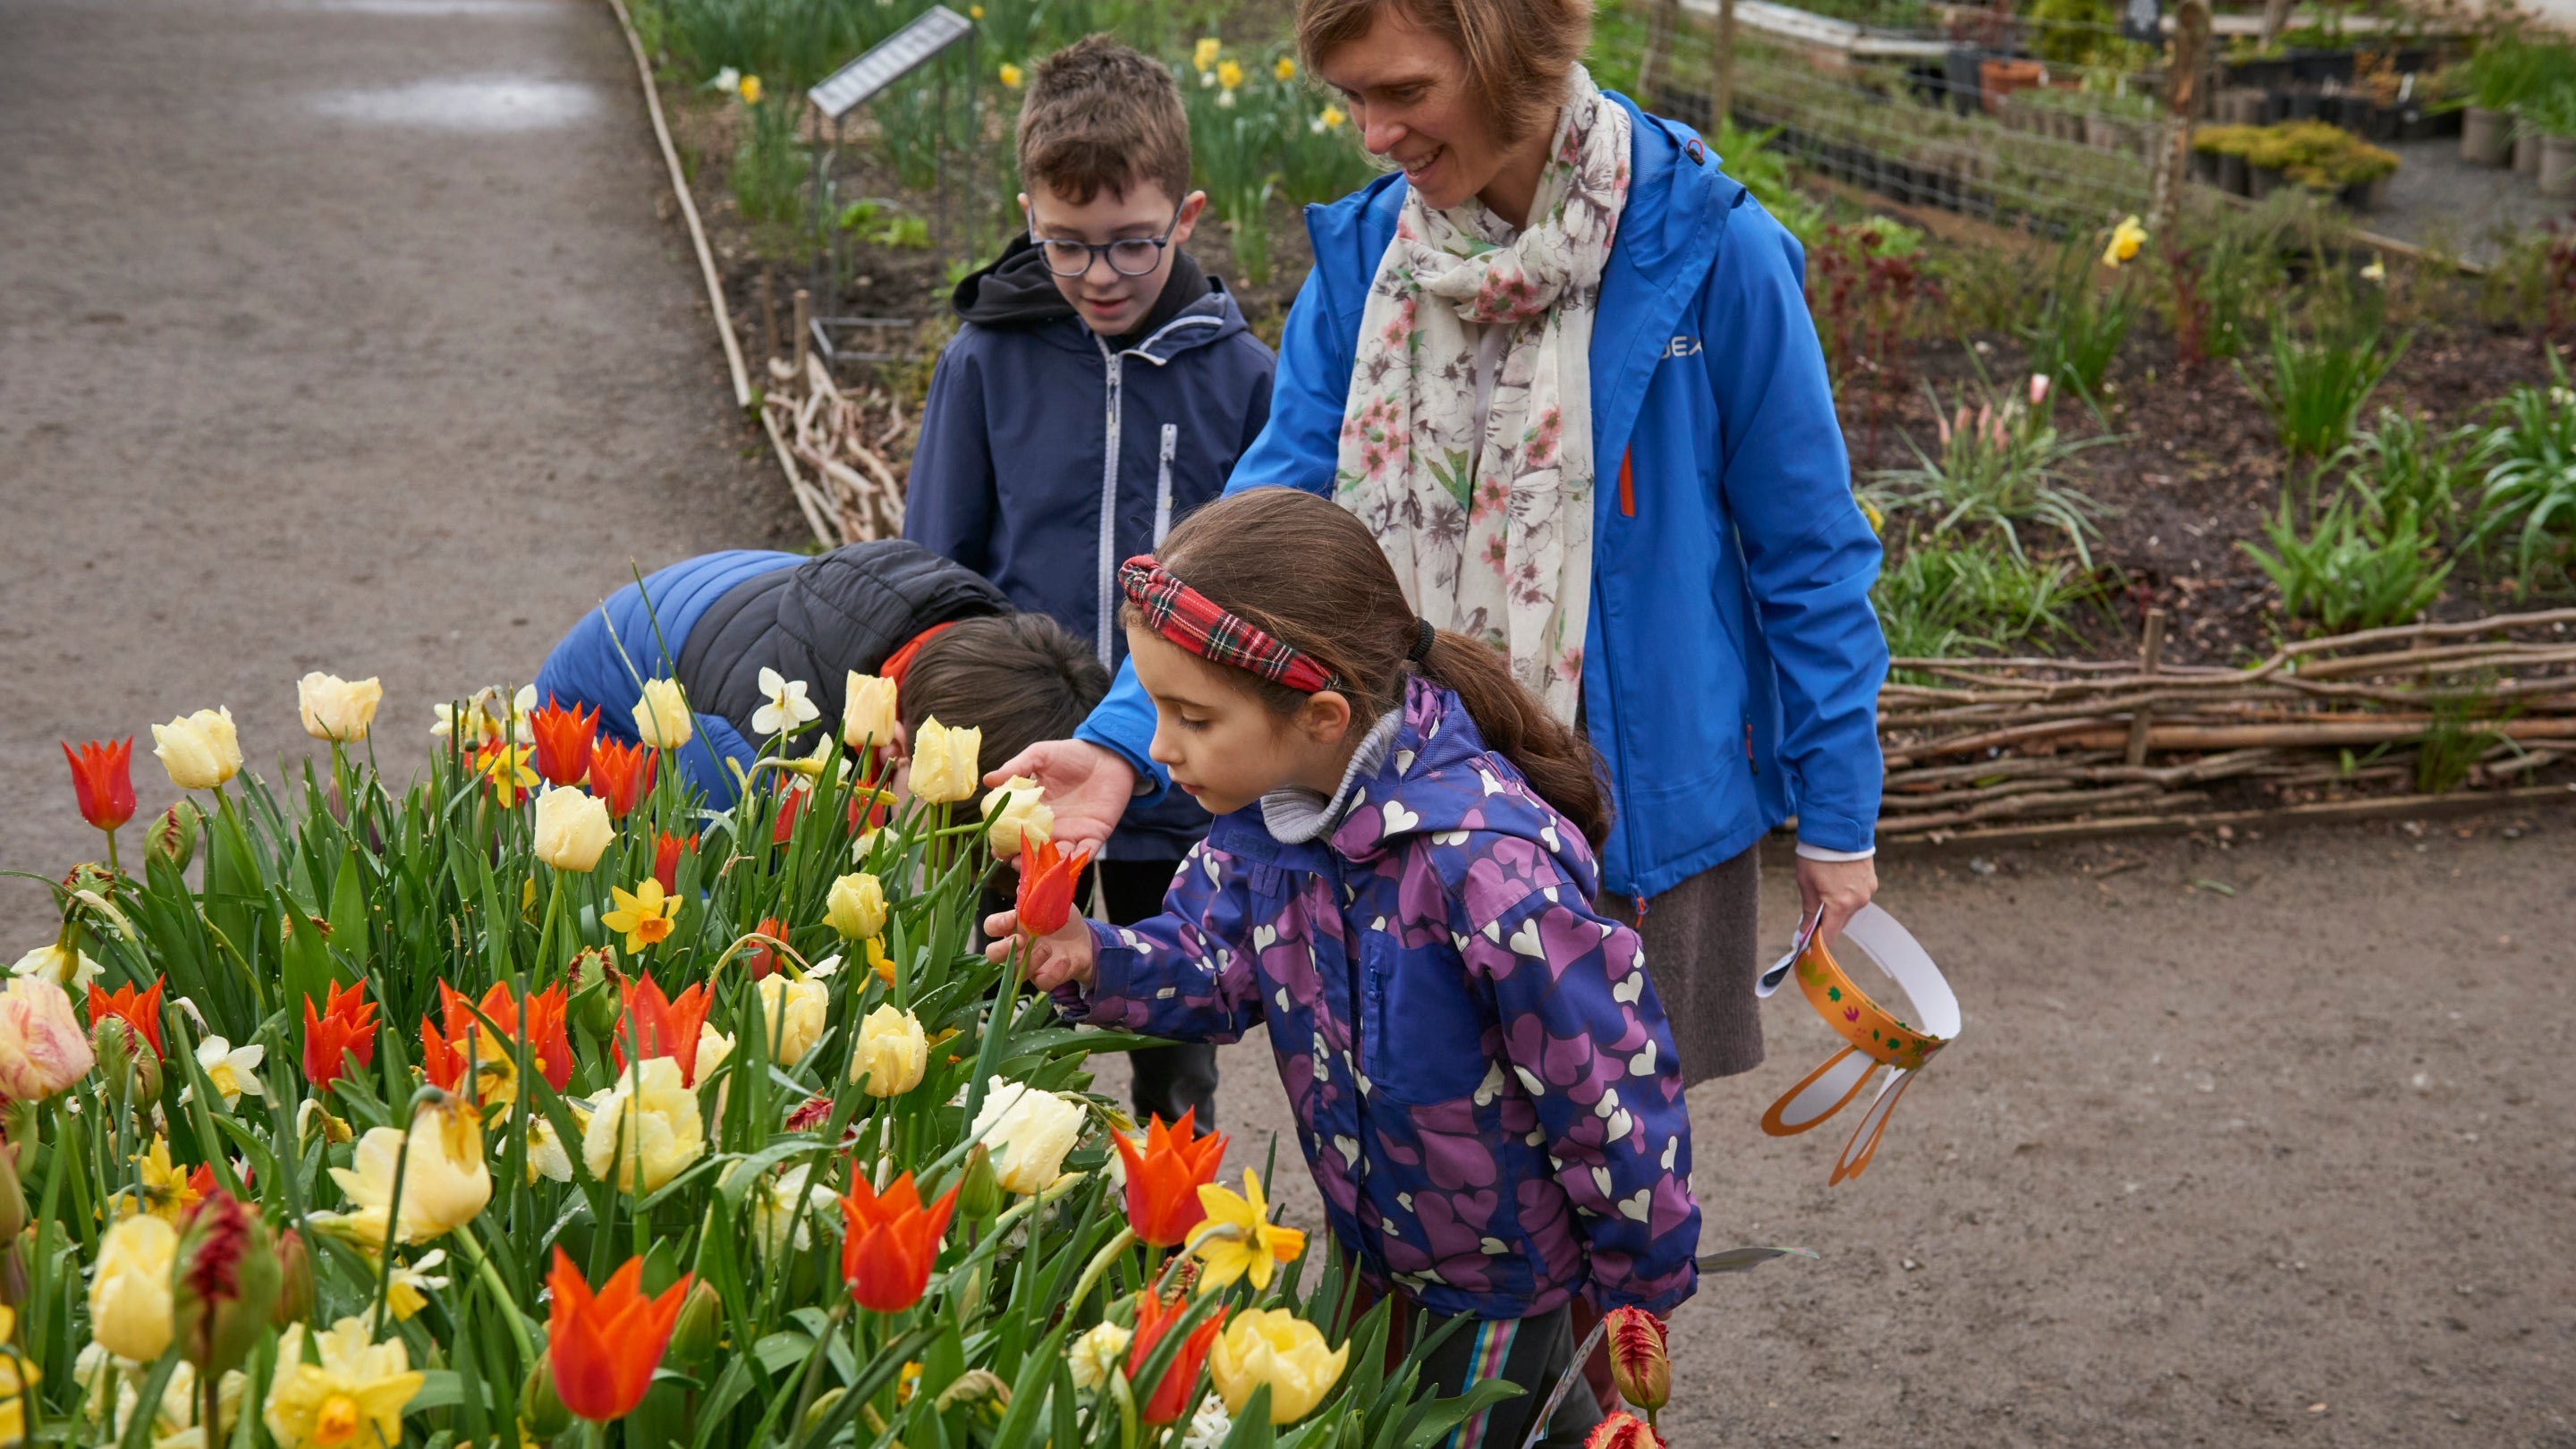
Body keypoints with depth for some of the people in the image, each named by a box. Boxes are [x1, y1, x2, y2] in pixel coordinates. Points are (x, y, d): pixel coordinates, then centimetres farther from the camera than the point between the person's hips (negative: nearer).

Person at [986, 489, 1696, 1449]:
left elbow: (1612, 1094, -27)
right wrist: (1093, 964, -21)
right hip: (1373, 1246, 8)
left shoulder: (1487, 864, -35)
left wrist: (1636, 1298, -14)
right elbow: (1212, 967, 0)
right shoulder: (1266, 806, -12)